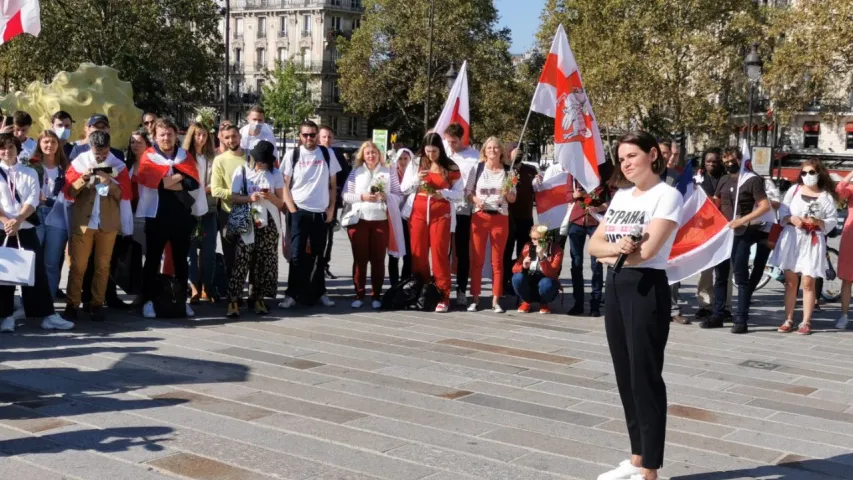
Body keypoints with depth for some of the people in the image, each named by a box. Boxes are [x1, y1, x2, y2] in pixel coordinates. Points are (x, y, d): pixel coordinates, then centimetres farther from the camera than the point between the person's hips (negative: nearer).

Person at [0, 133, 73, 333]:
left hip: (26, 229, 1)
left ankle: (49, 315, -3)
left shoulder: (30, 173, 8)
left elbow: (32, 201, -2)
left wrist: (17, 220, -16)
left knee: (36, 271, -3)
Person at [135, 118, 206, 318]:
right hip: (157, 215, -3)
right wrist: (180, 177, -9)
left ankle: (182, 300, 18)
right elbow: (156, 181, -17)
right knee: (153, 258, 3)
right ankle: (149, 301, 8)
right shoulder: (148, 157, 0)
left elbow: (194, 182, -7)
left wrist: (168, 181, -13)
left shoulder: (186, 156, 9)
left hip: (182, 215, 3)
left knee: (181, 259, 11)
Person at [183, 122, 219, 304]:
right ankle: (194, 288, 4)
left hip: (209, 209, 3)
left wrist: (203, 190, -8)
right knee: (190, 248, 0)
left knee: (209, 249, 3)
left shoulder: (212, 157, 9)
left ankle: (207, 287, 12)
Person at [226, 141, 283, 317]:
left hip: (268, 224, 2)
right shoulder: (242, 171, 4)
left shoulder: (275, 174, 8)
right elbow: (234, 198, -1)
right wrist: (250, 198, -19)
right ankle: (233, 299, -10)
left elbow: (281, 203, 6)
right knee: (242, 261, -10)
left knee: (265, 262, 2)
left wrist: (270, 196, -15)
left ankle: (258, 298, 12)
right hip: (247, 223, -2)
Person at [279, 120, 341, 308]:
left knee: (319, 255, 10)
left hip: (321, 212, 2)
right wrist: (292, 209, -8)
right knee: (297, 255, -3)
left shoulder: (328, 154, 3)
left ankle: (319, 292, 20)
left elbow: (333, 184, 7)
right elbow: (284, 185, 0)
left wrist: (331, 209, 0)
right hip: (299, 212, -2)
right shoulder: (292, 155, -1)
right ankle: (292, 294, 2)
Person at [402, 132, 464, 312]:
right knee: (418, 253, 4)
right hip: (419, 213, 2)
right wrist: (417, 179, -14)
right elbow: (404, 188, 4)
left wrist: (444, 193, -17)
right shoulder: (416, 164, 5)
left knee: (439, 253, -5)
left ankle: (443, 296, -1)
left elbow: (459, 193, 1)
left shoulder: (451, 167, 0)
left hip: (441, 214, -2)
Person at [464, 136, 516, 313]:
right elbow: (467, 192, 4)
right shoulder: (477, 169, 4)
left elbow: (513, 199, 7)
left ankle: (496, 300, 7)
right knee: (477, 259, 2)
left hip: (500, 218, 0)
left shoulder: (508, 171, 4)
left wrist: (507, 192, -14)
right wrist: (476, 199, -15)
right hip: (479, 217, 0)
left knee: (497, 260, 3)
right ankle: (475, 298, 8)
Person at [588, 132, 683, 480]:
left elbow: (646, 250, -19)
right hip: (615, 287, 8)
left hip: (646, 288, -8)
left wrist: (609, 255, -2)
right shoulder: (621, 194, 14)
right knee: (625, 377, 13)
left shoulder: (667, 195, -9)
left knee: (646, 378, -3)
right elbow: (594, 245, 9)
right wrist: (617, 247, -14)